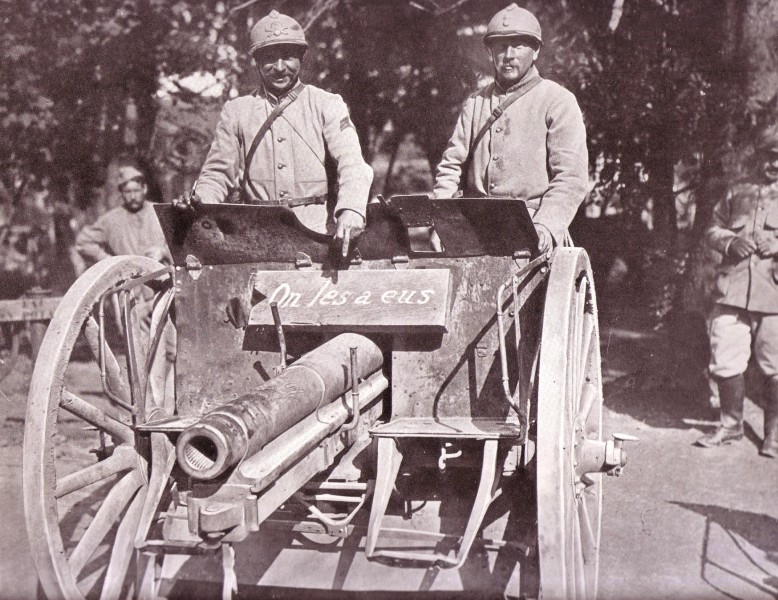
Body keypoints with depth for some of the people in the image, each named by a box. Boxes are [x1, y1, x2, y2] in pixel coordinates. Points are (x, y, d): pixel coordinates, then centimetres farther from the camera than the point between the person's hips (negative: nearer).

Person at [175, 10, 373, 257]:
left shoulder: (327, 105, 9)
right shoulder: (235, 112, 15)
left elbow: (352, 165, -4)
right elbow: (217, 173, 16)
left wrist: (350, 211, -25)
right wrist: (198, 202, -8)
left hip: (317, 234, -2)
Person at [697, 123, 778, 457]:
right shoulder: (738, 192, 17)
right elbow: (713, 229, 19)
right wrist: (730, 242, -2)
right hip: (733, 290, 2)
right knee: (725, 362, 3)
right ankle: (730, 424, 21)